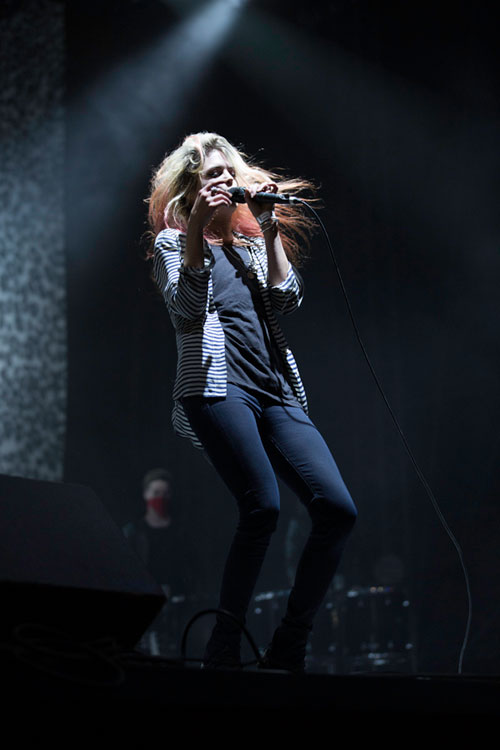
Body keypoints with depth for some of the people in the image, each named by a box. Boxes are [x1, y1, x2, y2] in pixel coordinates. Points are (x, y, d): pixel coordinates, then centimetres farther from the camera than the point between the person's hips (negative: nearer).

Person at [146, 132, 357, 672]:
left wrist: (270, 230, 5)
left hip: (277, 393, 6)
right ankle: (224, 648, -15)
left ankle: (287, 649, -5)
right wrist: (197, 230, -10)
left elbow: (288, 300, 9)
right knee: (262, 508, -26)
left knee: (337, 509, -12)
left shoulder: (252, 242, 26)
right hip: (217, 387, -5)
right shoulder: (173, 242, 13)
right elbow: (184, 309, -6)